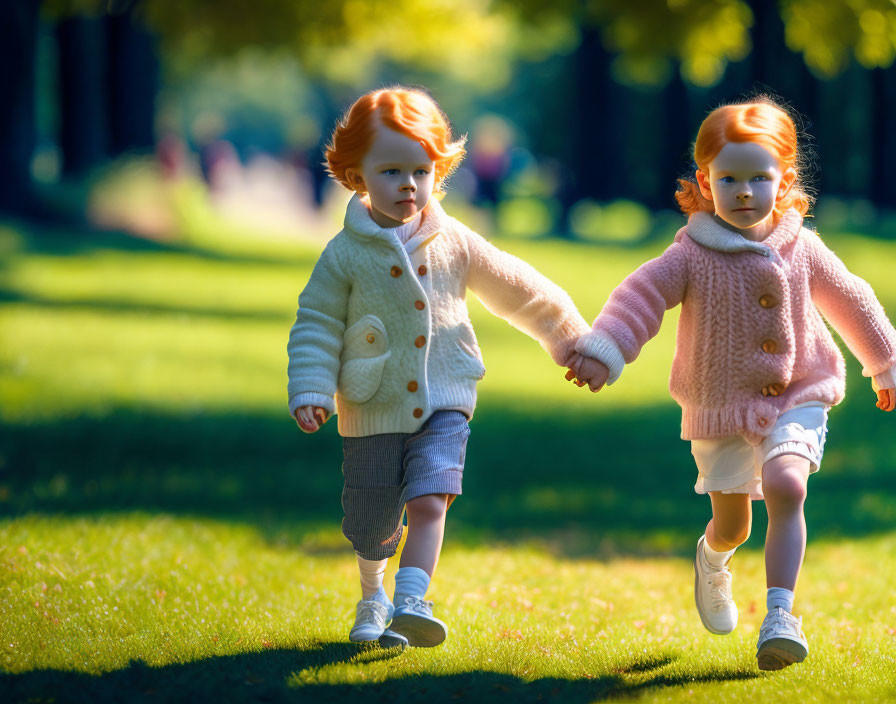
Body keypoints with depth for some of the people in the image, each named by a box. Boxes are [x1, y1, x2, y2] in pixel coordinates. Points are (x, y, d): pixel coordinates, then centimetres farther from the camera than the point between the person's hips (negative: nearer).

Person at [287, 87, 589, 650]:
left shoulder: (455, 244, 1)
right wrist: (310, 391, -13)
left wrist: (567, 335, 21)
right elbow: (316, 326, -2)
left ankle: (412, 602, -22)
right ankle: (373, 600, 37)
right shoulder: (345, 255, -6)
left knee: (430, 501, -20)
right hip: (373, 413, -1)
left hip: (442, 408, 1)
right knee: (372, 525, 10)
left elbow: (515, 289, 13)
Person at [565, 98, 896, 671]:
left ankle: (780, 614, -24)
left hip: (797, 398, 0)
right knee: (732, 523, 10)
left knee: (785, 487, -24)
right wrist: (602, 351, -36)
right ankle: (713, 559, 49)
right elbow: (640, 298, -19)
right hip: (721, 407, 0)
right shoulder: (692, 257, -10)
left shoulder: (802, 250, -2)